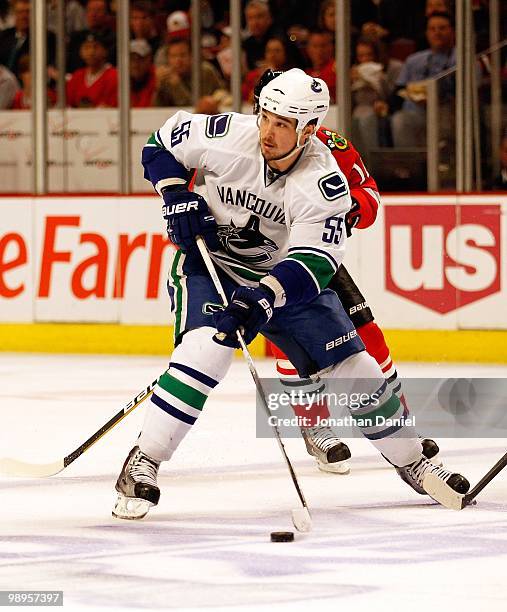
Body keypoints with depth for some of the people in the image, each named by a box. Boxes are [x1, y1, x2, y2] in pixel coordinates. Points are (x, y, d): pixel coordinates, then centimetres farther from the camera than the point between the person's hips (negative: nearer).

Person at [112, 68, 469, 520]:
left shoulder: (325, 182, -22)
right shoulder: (228, 136, -21)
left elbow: (315, 261, -29)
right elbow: (161, 144, -4)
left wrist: (267, 296, -44)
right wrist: (179, 200, -18)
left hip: (285, 276, 2)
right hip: (209, 263, -2)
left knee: (353, 369, 1)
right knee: (205, 351, -30)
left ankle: (412, 461, 23)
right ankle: (142, 465, -22)